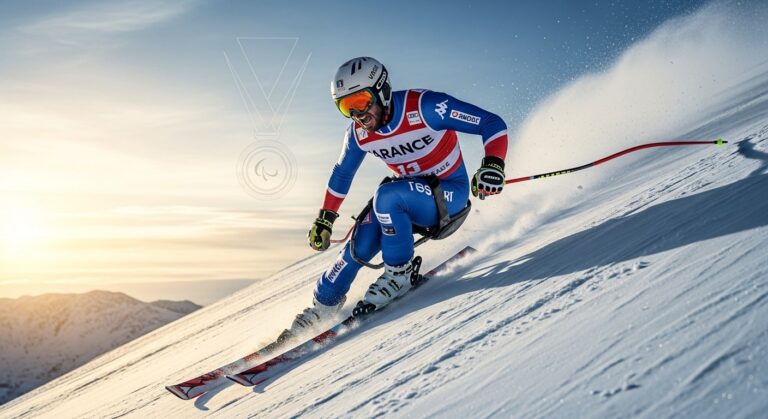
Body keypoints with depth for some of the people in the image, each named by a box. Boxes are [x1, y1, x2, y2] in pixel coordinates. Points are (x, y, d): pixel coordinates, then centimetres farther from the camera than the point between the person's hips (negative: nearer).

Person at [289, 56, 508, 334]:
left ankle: (399, 274, -13)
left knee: (387, 195, -32)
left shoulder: (425, 107, -27)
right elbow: (342, 174, 10)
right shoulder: (358, 134, -10)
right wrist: (325, 219, 11)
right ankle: (324, 304, 14)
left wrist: (493, 163, -41)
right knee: (360, 245, -10)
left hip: (450, 193, -5)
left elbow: (492, 123, -23)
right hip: (411, 195, 6)